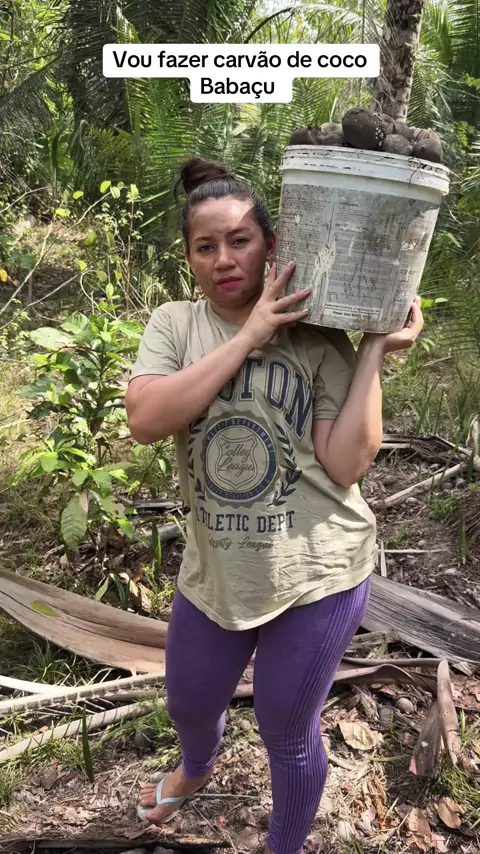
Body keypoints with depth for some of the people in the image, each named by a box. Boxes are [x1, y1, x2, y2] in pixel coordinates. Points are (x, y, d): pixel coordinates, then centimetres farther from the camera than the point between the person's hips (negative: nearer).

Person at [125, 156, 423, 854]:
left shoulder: (318, 337, -10)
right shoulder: (174, 324, -4)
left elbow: (347, 465, -15)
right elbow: (145, 421, -22)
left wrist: (375, 350, -19)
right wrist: (251, 335, -24)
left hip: (317, 573, -3)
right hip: (216, 570, 4)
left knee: (287, 731, 16)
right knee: (189, 705, 28)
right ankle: (197, 768, 67)